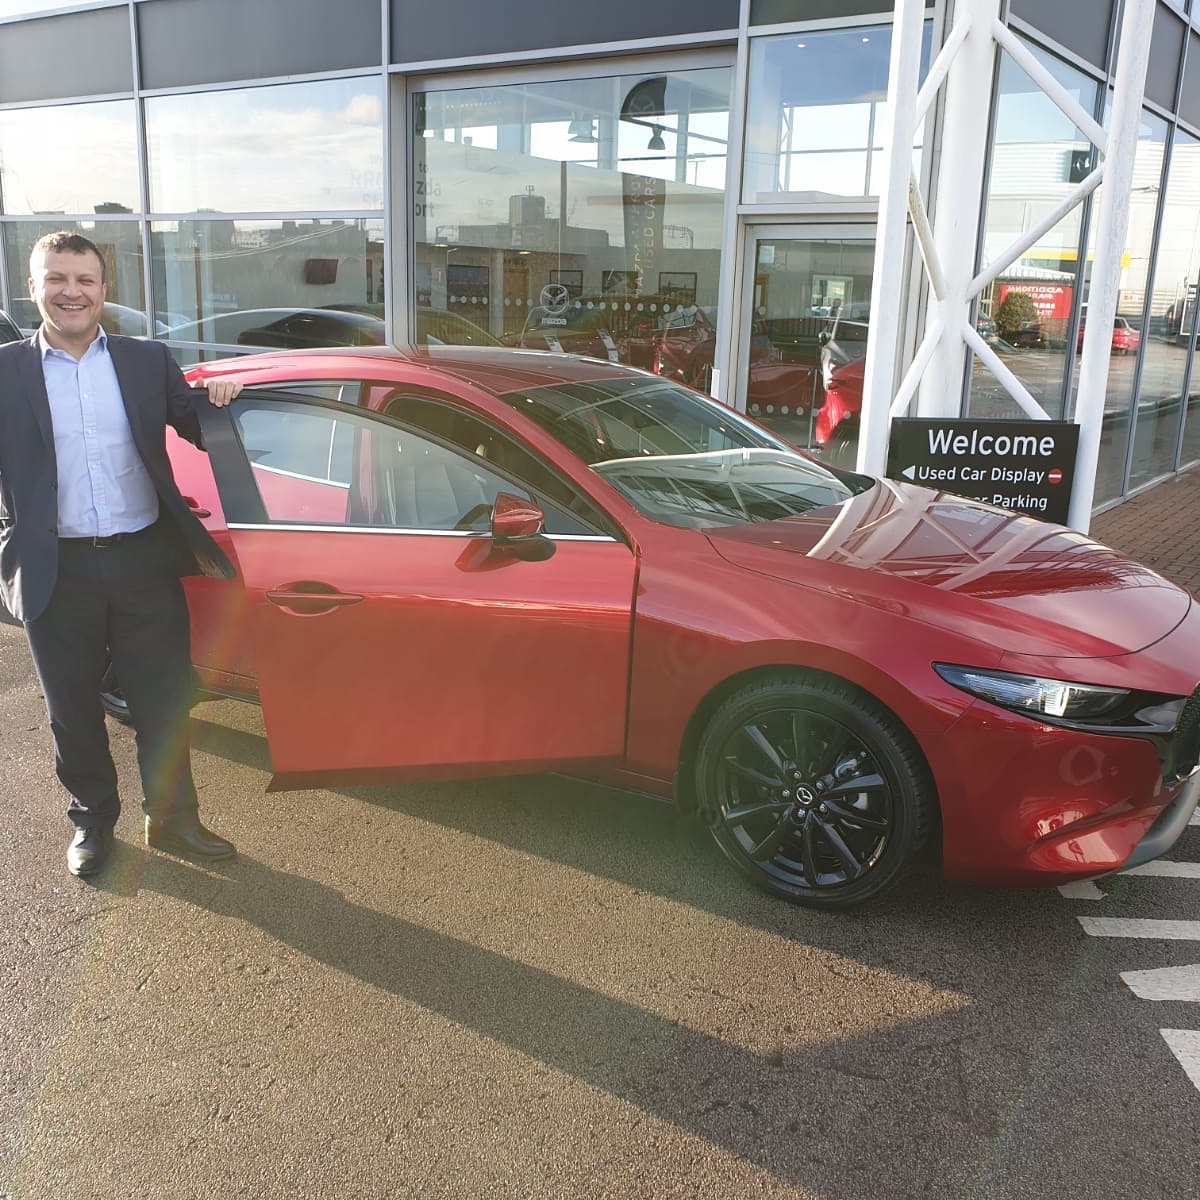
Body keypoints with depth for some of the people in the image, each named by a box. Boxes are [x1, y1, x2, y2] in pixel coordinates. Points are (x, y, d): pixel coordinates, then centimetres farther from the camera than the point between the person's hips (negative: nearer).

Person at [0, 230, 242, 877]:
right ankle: (92, 822, 33)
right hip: (56, 571, -1)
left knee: (165, 702, 9)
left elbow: (201, 433, 11)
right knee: (74, 710, 13)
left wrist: (217, 401, -10)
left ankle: (173, 819, 27)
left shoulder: (148, 361, 5)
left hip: (145, 560, 1)